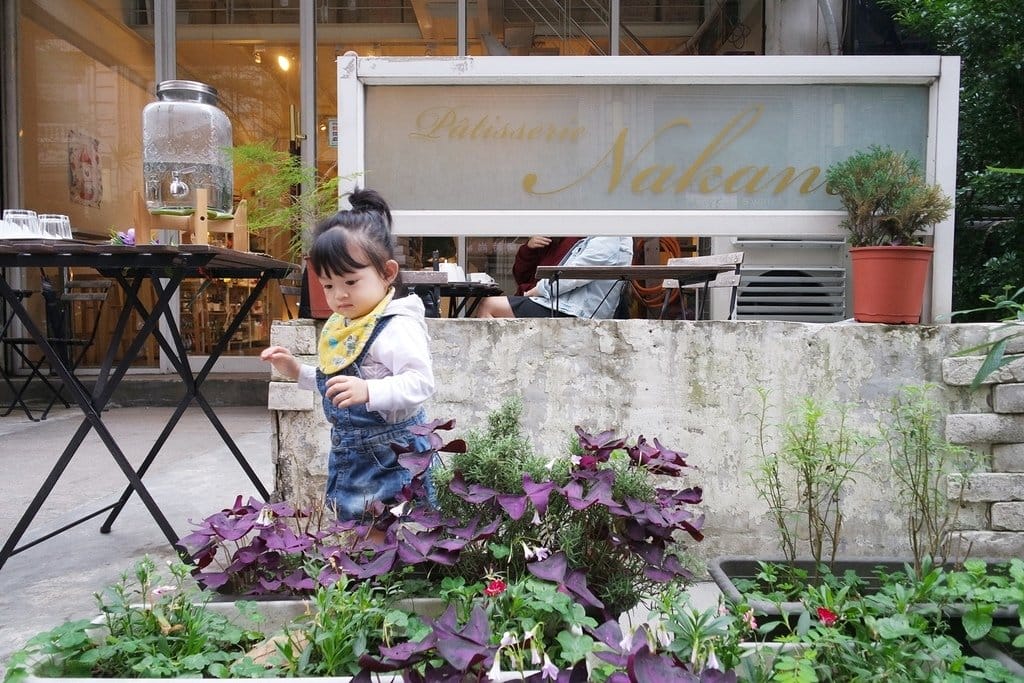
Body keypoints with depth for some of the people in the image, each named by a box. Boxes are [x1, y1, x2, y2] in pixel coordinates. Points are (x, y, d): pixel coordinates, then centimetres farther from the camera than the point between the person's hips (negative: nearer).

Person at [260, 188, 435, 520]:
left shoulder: (398, 327, -20)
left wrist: (369, 391, -40)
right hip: (349, 455, 9)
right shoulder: (340, 326, 10)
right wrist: (297, 370, 12)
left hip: (391, 458, -9)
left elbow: (420, 382, -29)